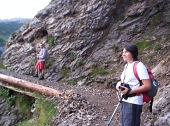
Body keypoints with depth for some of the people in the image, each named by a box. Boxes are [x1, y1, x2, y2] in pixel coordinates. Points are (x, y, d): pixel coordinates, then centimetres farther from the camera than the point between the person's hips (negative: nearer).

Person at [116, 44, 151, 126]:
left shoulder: (139, 66, -15)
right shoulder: (126, 66, 12)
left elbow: (147, 86, -18)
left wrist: (130, 91, -21)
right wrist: (119, 83, 2)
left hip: (133, 103, -9)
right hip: (124, 101, 9)